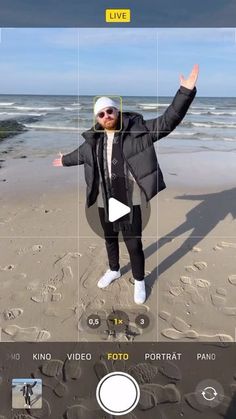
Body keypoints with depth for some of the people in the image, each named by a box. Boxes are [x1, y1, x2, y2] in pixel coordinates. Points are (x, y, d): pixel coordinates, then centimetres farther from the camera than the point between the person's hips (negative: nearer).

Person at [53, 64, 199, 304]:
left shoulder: (138, 130, -7)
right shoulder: (93, 139, 5)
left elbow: (168, 121, -14)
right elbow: (81, 154, 27)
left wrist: (186, 91, -25)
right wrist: (65, 160, 44)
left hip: (129, 201, -4)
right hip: (104, 202, 5)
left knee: (134, 244, 6)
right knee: (110, 239, 23)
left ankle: (139, 281, 31)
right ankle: (114, 270, 49)